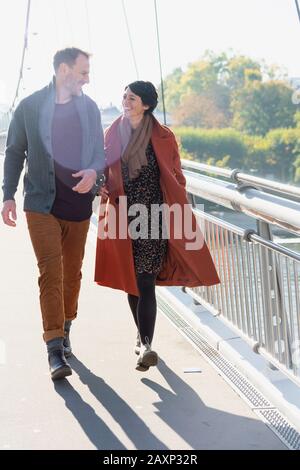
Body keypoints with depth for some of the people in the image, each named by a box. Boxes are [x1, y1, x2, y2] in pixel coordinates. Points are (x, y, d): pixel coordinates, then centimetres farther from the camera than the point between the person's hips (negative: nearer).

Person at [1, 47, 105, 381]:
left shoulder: (89, 107, 7)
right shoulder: (30, 107, -1)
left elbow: (99, 150, 10)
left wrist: (94, 172, -13)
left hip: (78, 203, 4)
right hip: (42, 204, -3)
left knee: (72, 272, 12)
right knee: (51, 271, -12)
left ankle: (64, 331, 31)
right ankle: (55, 349, -11)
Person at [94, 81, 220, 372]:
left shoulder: (163, 137, -1)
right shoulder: (112, 134, 8)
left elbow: (176, 178, 3)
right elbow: (104, 174, 15)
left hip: (152, 218, -4)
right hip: (124, 218, 4)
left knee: (145, 281, -11)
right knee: (131, 280, 11)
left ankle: (145, 343, -14)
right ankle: (144, 339, 25)